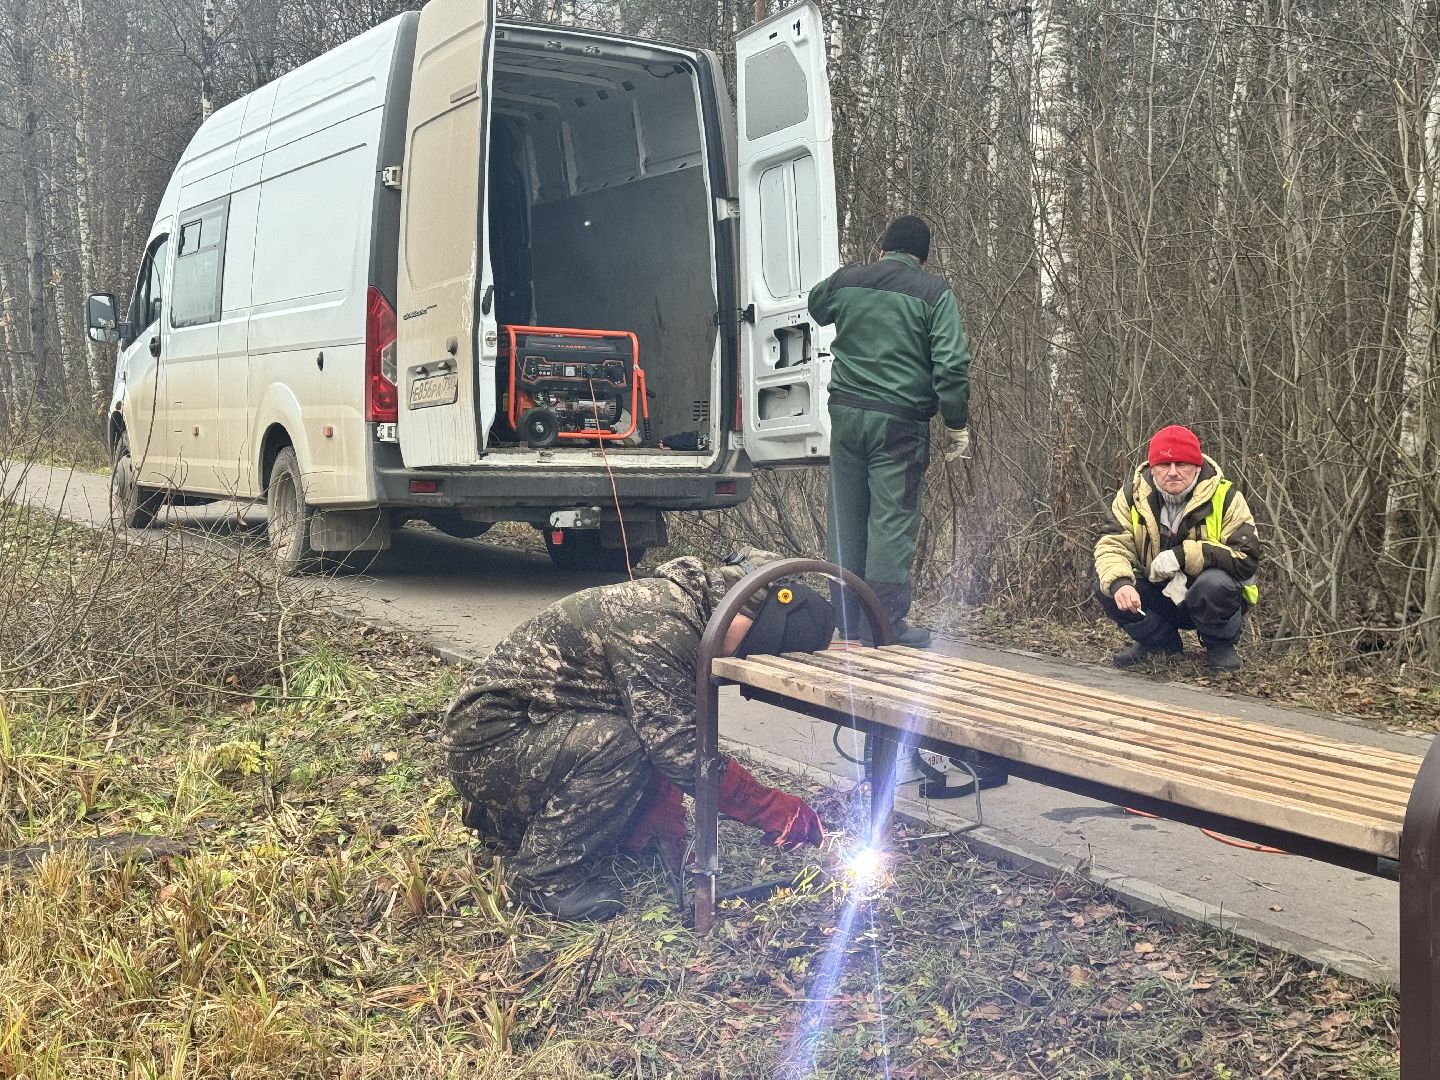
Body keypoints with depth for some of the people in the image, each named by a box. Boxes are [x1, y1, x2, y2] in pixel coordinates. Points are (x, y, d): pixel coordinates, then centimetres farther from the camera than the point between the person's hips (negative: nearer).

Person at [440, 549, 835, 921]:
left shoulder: (678, 603, 3)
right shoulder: (661, 624, -27)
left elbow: (661, 734, 8)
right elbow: (681, 748, -29)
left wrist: (661, 813, -1)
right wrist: (776, 810, -23)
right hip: (485, 739, -10)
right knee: (615, 744, -30)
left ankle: (500, 815, 26)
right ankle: (545, 875, -12)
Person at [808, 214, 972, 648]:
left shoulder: (844, 281, 7)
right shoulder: (934, 292, -4)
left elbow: (815, 306, 31)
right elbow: (952, 364, -10)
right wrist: (957, 425, -2)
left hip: (846, 413, 4)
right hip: (901, 421, -4)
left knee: (844, 517, 12)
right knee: (892, 522, 0)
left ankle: (847, 622, 19)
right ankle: (884, 626, 2)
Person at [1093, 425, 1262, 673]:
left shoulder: (1225, 498, -14)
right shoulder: (1131, 497, -6)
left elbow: (1247, 559, -22)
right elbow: (1112, 546, -17)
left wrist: (1182, 555, -31)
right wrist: (1119, 583, -40)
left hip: (1210, 598, -3)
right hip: (1158, 598, 3)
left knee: (1214, 582, -36)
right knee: (1106, 586, -20)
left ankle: (1220, 646, -3)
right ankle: (1161, 643, 4)